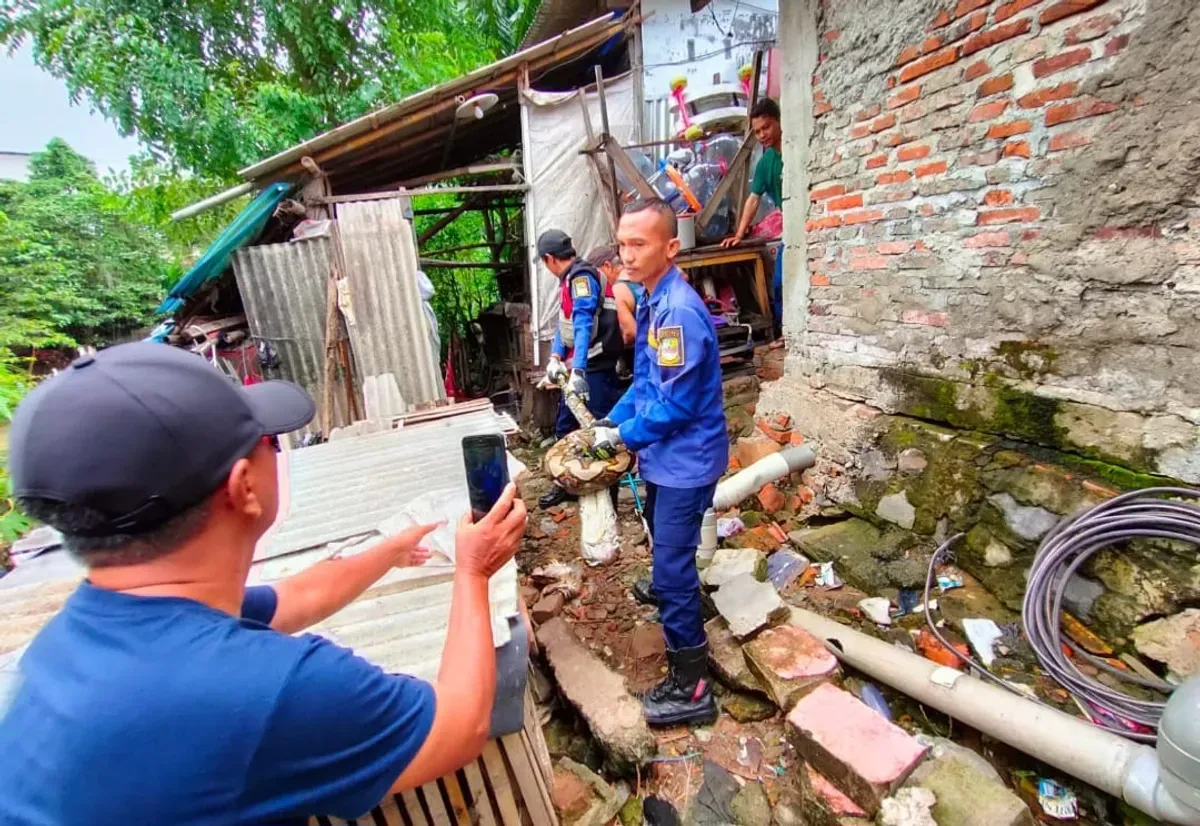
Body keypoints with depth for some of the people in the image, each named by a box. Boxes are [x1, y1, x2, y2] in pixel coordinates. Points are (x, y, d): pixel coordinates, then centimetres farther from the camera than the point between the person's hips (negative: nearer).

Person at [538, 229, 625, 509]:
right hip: (578, 368, 10)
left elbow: (583, 325, -26)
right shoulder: (570, 280, 15)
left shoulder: (582, 276, -14)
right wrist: (555, 358, -2)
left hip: (595, 369, -10)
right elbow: (564, 324, 13)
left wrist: (577, 371, -33)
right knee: (565, 426, 16)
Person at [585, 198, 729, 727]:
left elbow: (675, 405, -26)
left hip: (685, 459, -10)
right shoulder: (652, 302, 6)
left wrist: (623, 436, -13)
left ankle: (691, 686, 13)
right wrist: (613, 420, 6)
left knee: (672, 567, -4)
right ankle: (669, 590, 60)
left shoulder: (678, 311, -25)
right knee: (663, 540, 31)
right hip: (665, 453, 10)